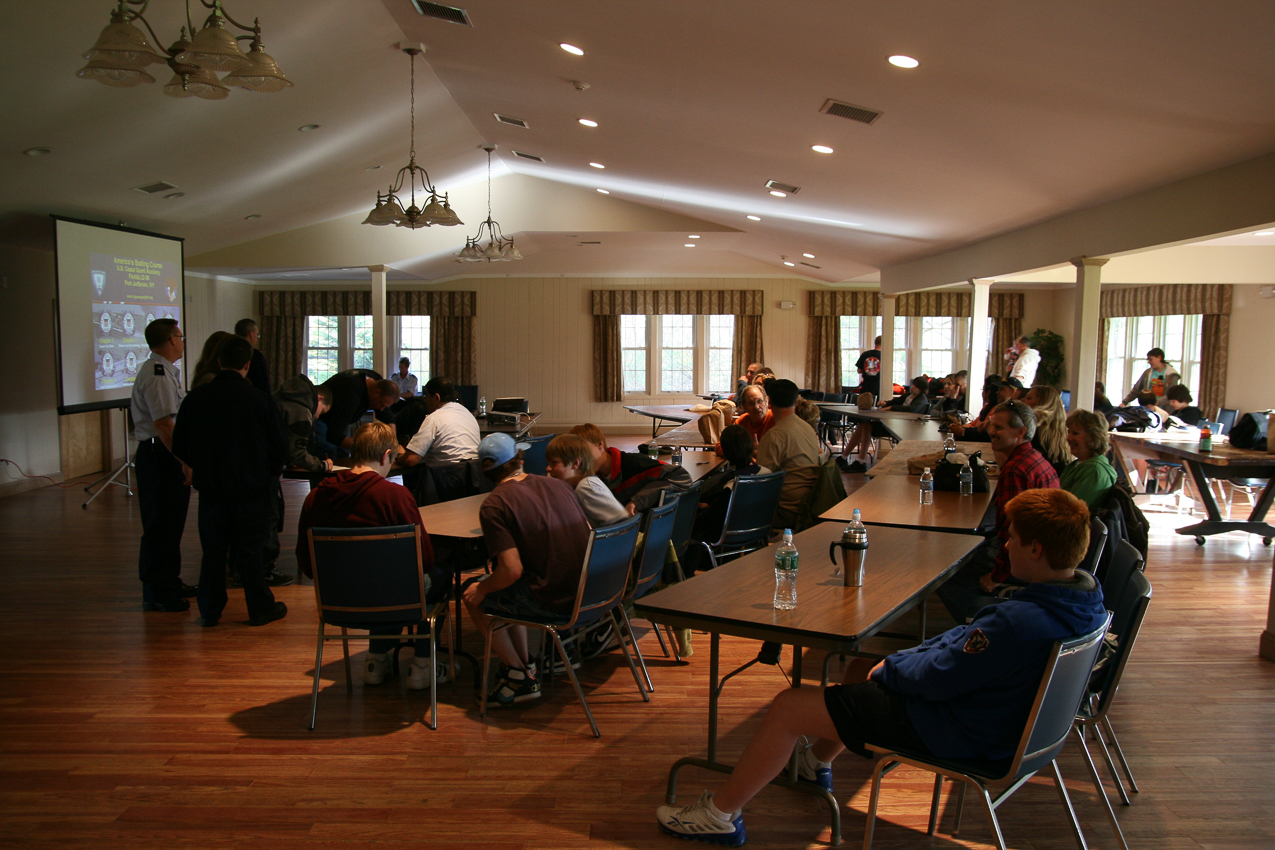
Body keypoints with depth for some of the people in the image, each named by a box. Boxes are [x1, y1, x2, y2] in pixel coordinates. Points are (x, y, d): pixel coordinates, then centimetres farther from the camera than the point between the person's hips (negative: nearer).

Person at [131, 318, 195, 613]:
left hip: (159, 455, 11)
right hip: (160, 456, -11)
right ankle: (156, 593, 6)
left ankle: (169, 582, 31)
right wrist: (185, 462, -24)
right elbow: (163, 424, -25)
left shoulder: (162, 371, 15)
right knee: (160, 526, -3)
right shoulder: (158, 375, -18)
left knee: (169, 523, 19)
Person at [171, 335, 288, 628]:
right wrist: (269, 477, 11)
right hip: (251, 488, -2)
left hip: (210, 487, 2)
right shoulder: (260, 400, -12)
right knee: (251, 550, 7)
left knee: (213, 551, 13)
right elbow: (279, 447, -7)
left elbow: (180, 447, 4)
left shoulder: (195, 398, -4)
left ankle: (209, 611, 21)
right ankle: (260, 609, 16)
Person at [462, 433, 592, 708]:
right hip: (586, 591, 7)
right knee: (506, 591, 28)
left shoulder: (493, 505, -11)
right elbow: (587, 536, 15)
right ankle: (525, 664, 32)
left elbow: (512, 570, -18)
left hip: (552, 601, -7)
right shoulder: (559, 485, 7)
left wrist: (483, 589, 4)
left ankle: (521, 678, 20)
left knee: (474, 597, 16)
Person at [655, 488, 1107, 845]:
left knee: (788, 706, -5)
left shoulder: (1019, 623, -35)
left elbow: (933, 678, -26)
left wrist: (888, 668, -5)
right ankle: (817, 761, 47)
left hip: (955, 732, -10)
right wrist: (899, 660, 3)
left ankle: (721, 814, 14)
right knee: (863, 666, 28)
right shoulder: (1085, 597, -5)